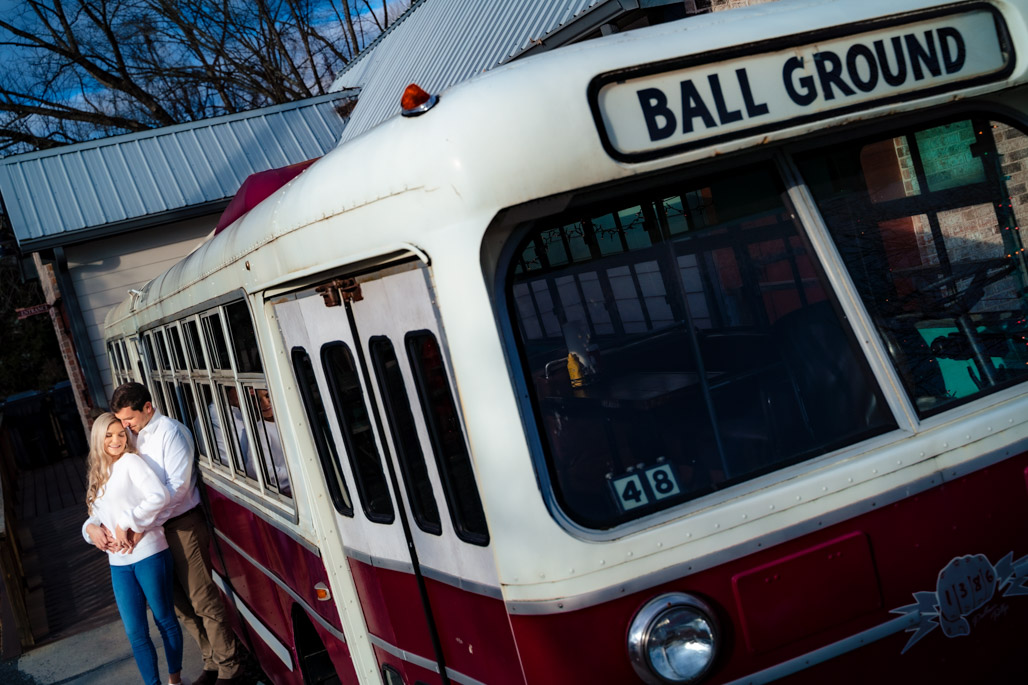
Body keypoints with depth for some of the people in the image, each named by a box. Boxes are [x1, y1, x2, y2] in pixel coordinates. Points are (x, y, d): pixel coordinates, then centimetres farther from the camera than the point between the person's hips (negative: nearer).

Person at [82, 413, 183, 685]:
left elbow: (159, 496, -20)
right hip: (119, 563, 6)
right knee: (136, 633, 8)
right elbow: (97, 516, 19)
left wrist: (125, 524, -18)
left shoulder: (131, 461, -5)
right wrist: (91, 527, -5)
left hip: (148, 553, -6)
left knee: (164, 619, 9)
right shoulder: (99, 474, 16)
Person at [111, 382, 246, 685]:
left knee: (203, 599, -5)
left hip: (183, 524, -7)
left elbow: (177, 485, -17)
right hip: (156, 528, 7)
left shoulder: (169, 431, -11)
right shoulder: (132, 436, 11)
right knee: (181, 604, 11)